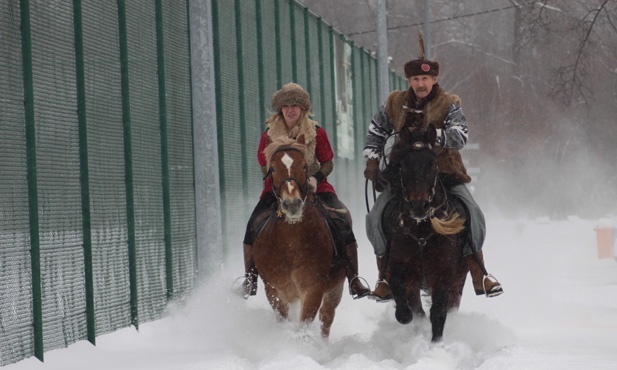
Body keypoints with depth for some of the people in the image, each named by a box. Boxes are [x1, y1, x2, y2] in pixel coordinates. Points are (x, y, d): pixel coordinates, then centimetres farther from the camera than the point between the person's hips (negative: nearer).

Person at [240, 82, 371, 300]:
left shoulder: (317, 133, 1)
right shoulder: (269, 135, 2)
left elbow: (328, 163, 4)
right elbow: (264, 165, 4)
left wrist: (316, 178, -16)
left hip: (314, 187, 0)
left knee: (342, 223, -22)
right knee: (255, 225, -23)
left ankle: (353, 278, -14)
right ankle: (250, 279, -5)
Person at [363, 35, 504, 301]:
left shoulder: (449, 105, -2)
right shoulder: (394, 103, 7)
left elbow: (460, 136, -17)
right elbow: (376, 133, 18)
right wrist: (372, 160, 5)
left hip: (444, 172, -2)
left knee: (472, 212, -19)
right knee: (376, 217, -15)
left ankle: (479, 274, -5)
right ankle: (385, 275, -1)